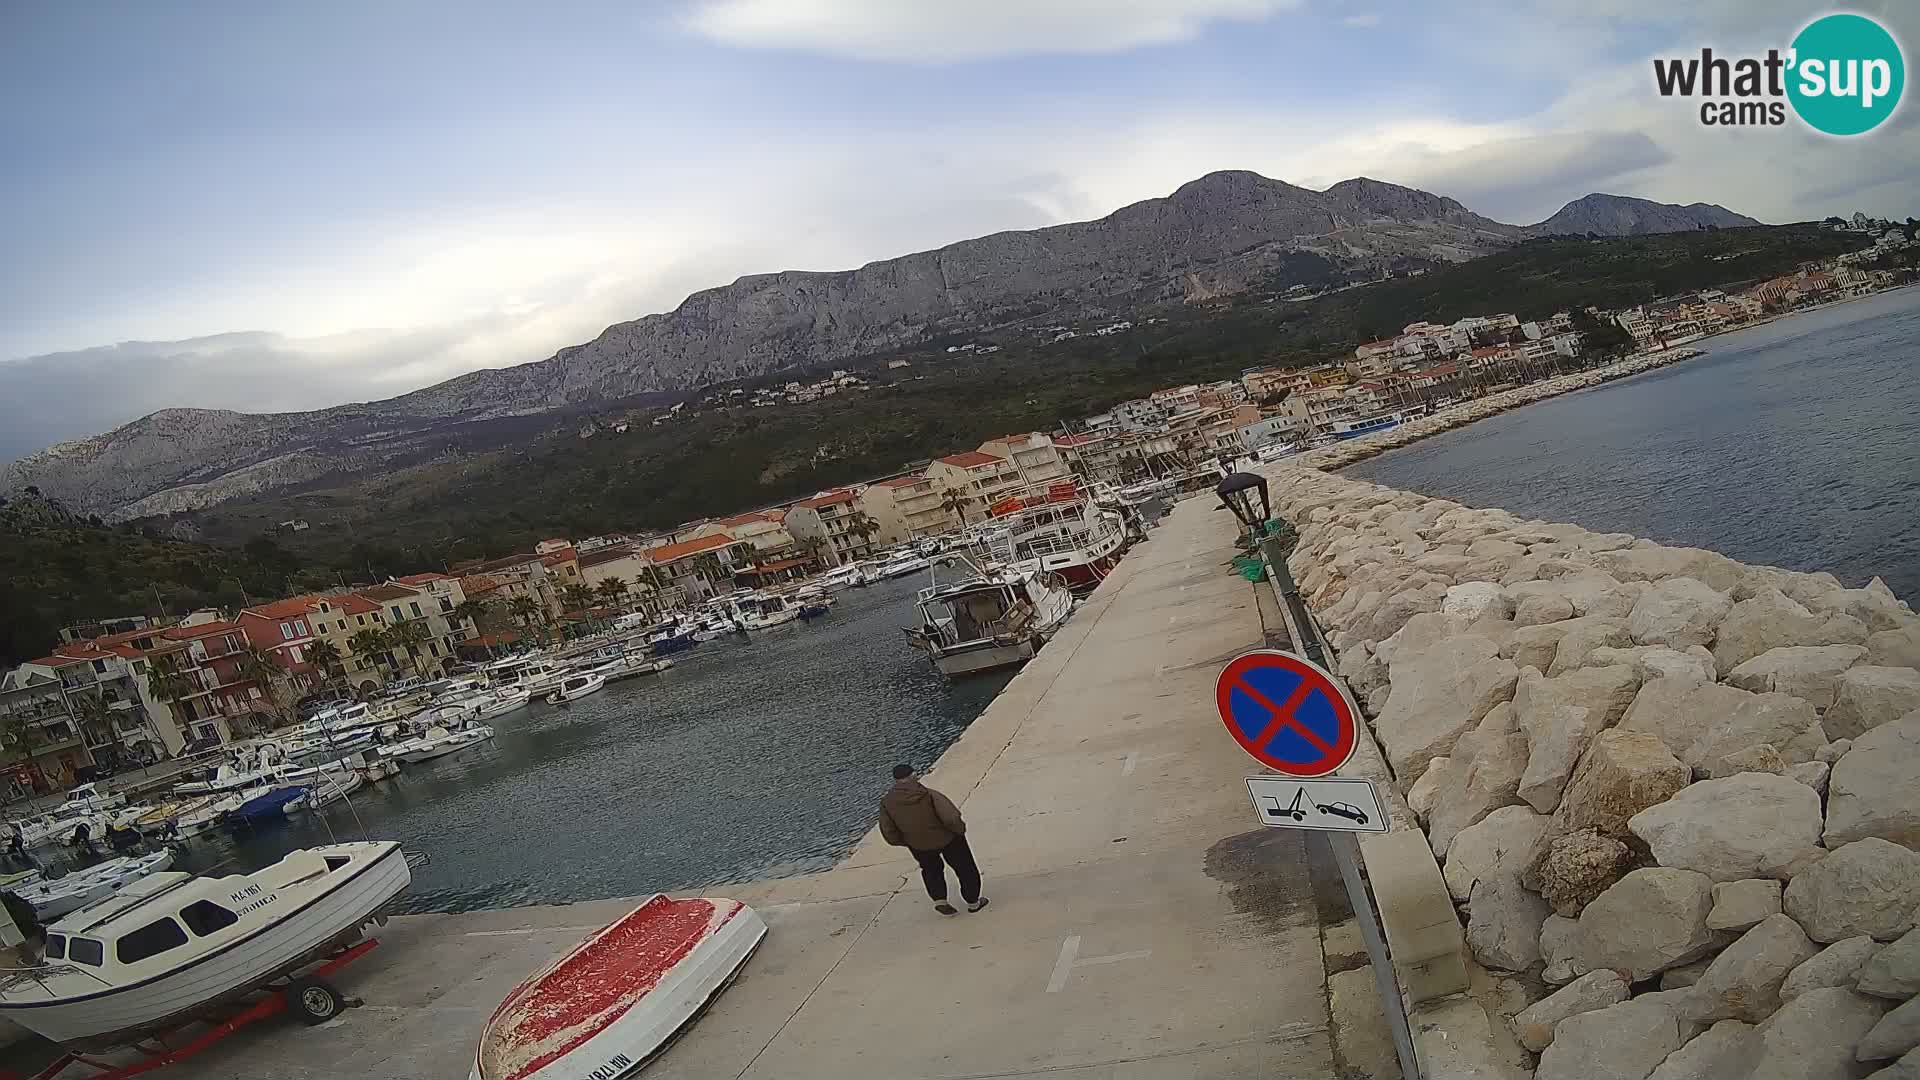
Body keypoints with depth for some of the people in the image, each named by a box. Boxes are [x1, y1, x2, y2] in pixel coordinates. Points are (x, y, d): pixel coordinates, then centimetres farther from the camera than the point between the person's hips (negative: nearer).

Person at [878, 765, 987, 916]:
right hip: (947, 839, -3)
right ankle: (972, 901, 35)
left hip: (918, 845, 3)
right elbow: (951, 818, -32)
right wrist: (960, 829, -10)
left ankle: (939, 900, 21)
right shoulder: (929, 795, -29)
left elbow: (889, 834, -10)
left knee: (931, 870, 32)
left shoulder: (886, 802, -18)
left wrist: (907, 842, 8)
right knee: (965, 868, 22)